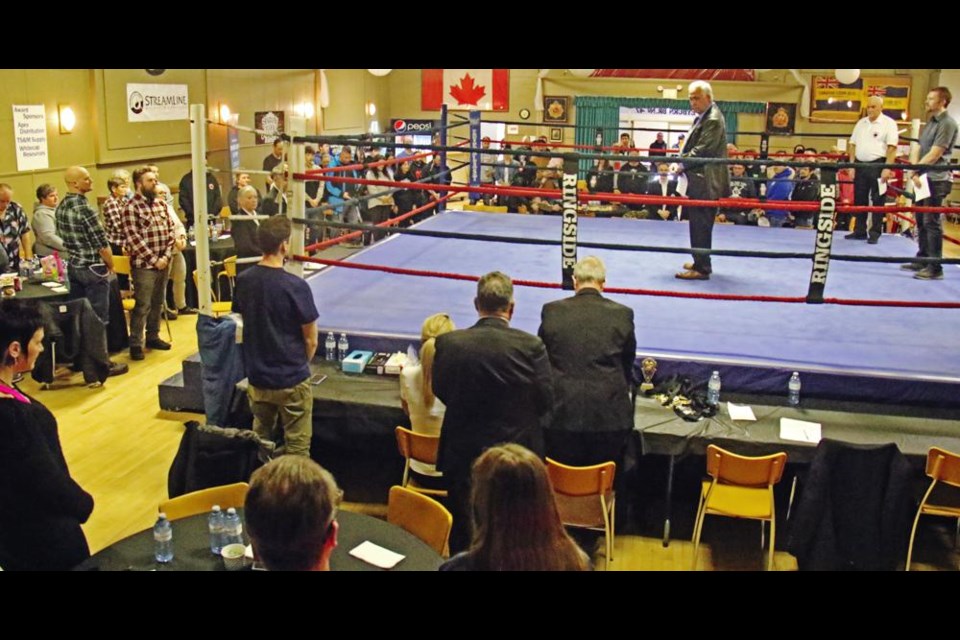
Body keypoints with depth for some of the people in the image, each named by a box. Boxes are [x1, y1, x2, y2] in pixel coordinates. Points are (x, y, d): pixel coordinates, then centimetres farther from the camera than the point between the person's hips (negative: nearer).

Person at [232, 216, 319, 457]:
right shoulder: (295, 286, -20)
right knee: (296, 447, 8)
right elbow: (311, 340, -12)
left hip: (257, 377, 5)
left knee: (260, 440, 22)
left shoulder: (243, 280, -5)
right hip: (292, 380, -5)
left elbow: (245, 321, 9)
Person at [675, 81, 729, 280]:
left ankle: (702, 268, -2)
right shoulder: (703, 117, 16)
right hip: (700, 180, 10)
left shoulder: (713, 119, -15)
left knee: (700, 224, -6)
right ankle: (700, 262, 27)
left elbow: (702, 150, -21)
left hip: (705, 181, -10)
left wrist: (682, 163, -14)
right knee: (699, 224, 17)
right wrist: (683, 161, 7)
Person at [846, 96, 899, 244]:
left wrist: (887, 168, -17)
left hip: (878, 165, -5)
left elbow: (892, 147, -10)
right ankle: (859, 231, 18)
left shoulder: (888, 123, -4)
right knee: (859, 200, 9)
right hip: (860, 165, 5)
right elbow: (853, 145, 15)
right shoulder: (861, 123, 13)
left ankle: (875, 233, 5)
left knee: (877, 201, 0)